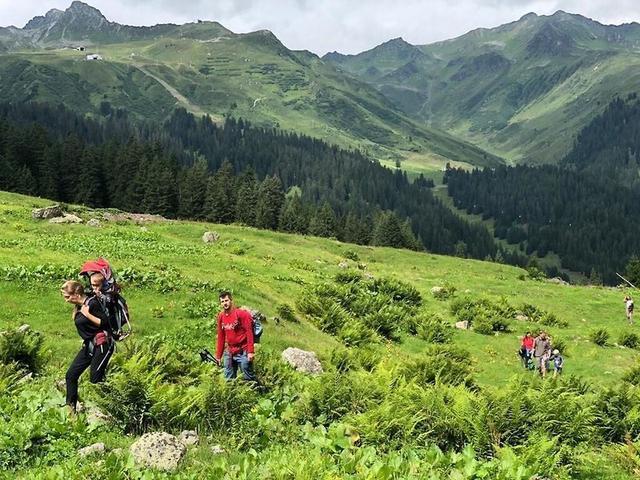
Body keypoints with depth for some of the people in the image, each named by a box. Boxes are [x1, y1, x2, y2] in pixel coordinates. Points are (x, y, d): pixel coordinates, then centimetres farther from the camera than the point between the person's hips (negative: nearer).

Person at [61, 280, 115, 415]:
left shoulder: (92, 303, -15)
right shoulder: (78, 307, 10)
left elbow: (105, 323, -20)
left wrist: (87, 314, -20)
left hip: (101, 345, -9)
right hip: (88, 345, 9)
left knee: (95, 379, -6)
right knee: (71, 375, 8)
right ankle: (71, 408, 17)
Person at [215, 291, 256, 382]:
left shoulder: (241, 313, -10)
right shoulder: (221, 316, 8)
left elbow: (249, 332, -13)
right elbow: (221, 337, 14)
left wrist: (250, 351, -19)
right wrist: (218, 355, 13)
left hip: (243, 352, -6)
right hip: (229, 353, 6)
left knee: (249, 378, -2)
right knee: (229, 380, 10)